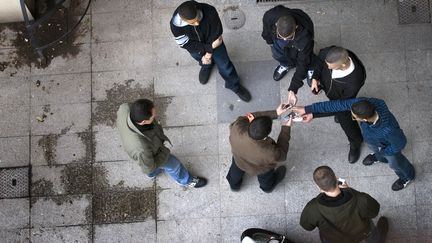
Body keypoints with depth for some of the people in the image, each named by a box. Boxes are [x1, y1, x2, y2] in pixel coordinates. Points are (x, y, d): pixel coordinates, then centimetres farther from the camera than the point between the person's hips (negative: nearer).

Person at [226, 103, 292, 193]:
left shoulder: (237, 127, -44)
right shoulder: (269, 153, -47)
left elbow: (250, 116, -25)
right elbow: (281, 154, -23)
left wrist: (275, 113, -28)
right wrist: (286, 128, -22)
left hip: (239, 161, 2)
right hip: (260, 169, -2)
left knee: (236, 170, 38)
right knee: (266, 179, 36)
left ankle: (234, 184, 69)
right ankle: (267, 187, 69)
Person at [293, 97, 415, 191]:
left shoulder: (388, 130, -51)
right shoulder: (363, 103, -41)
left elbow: (400, 143, -31)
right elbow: (337, 105, -34)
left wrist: (382, 152, -15)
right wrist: (310, 110, -34)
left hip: (388, 145, -4)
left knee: (394, 163, 28)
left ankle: (407, 176, 62)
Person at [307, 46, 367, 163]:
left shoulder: (354, 82, -47)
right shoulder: (330, 53, -37)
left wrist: (314, 114, -35)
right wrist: (315, 78, -23)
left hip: (341, 98, -4)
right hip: (325, 85, 4)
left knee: (346, 121, 19)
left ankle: (355, 144, 51)